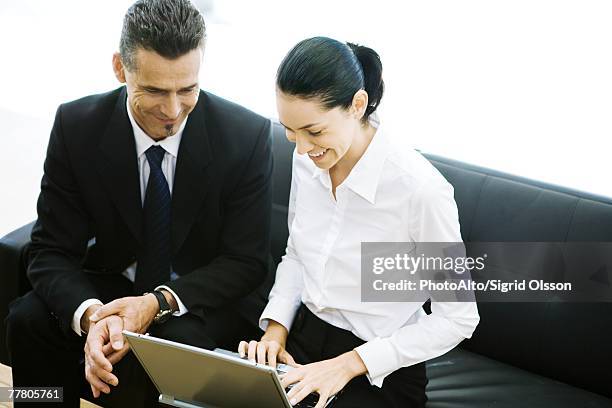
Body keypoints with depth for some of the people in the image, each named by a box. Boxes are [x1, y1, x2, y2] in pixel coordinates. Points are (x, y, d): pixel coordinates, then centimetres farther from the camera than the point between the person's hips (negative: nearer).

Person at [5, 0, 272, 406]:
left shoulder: (247, 135, -18)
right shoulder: (76, 126, -13)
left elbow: (246, 262, -13)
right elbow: (51, 250, -12)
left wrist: (159, 303, -29)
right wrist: (90, 313, -34)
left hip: (204, 297, -2)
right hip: (112, 286, 3)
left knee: (181, 342, -33)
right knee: (28, 320, -23)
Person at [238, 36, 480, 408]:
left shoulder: (421, 189, -24)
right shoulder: (307, 160, -3)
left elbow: (458, 319, -16)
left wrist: (349, 364, -19)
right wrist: (276, 326, -3)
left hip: (380, 373, -5)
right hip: (303, 338, 6)